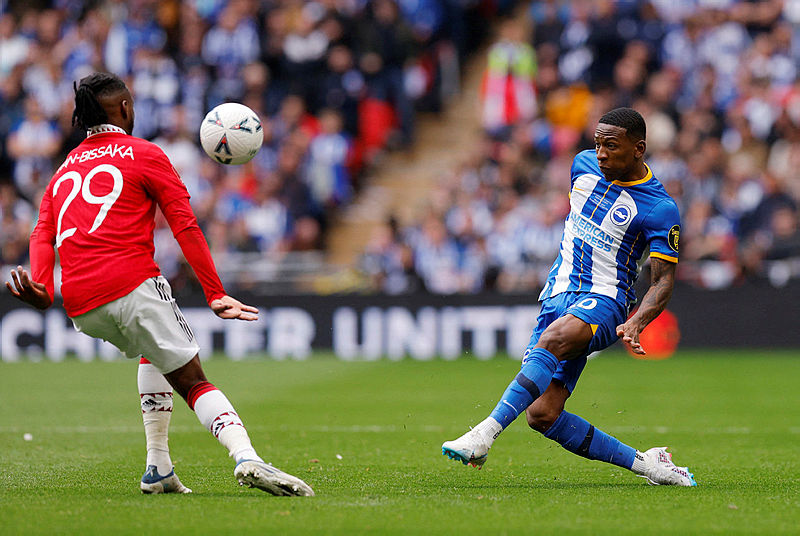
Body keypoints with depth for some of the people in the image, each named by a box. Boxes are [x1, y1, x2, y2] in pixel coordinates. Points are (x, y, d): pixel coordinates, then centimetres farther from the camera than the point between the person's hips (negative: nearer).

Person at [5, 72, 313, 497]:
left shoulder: (64, 171, 26)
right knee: (193, 381, -4)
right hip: (131, 283, -6)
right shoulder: (143, 155, 10)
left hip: (80, 307, 6)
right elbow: (185, 227, 1)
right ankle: (246, 458, -30)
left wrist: (41, 287, -4)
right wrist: (215, 294, -1)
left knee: (153, 353, 31)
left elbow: (43, 234, 10)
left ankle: (158, 469, 20)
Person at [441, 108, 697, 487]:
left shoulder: (660, 209, -9)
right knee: (541, 415, -10)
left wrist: (636, 322, -27)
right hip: (559, 295, 6)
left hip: (604, 300, -6)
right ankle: (642, 463, 1)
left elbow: (663, 280, -10)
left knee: (554, 338, -41)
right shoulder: (584, 165, 9)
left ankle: (486, 433, -47)